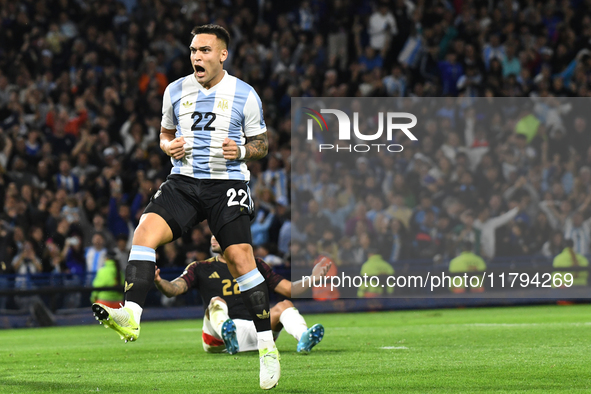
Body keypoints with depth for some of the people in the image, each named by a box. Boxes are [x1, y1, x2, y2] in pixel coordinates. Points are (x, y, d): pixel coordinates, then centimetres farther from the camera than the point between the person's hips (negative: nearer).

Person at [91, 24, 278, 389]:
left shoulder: (245, 95, 2)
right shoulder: (176, 91, 11)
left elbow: (261, 145, 9)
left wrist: (243, 151, -13)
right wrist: (170, 147, -1)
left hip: (227, 184, -3)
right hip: (183, 181, 3)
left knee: (240, 257, -14)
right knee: (146, 229, -22)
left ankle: (267, 346, -4)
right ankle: (131, 316, -31)